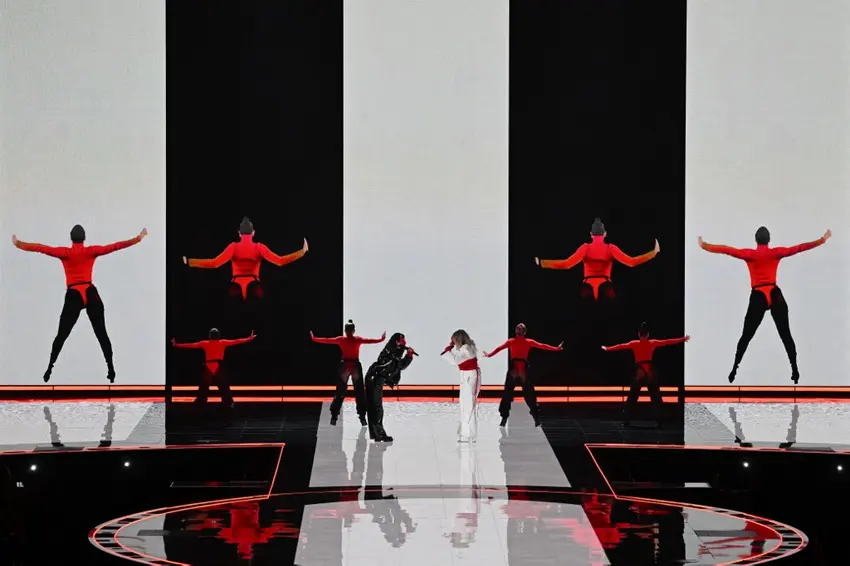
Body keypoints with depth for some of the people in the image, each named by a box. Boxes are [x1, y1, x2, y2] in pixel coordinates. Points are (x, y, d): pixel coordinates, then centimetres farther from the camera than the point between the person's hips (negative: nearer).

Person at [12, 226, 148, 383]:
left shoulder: (64, 253, -1)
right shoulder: (92, 251, 0)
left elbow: (40, 248, 0)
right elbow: (115, 246, -2)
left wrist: (17, 243, 8)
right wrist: (138, 239, 0)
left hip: (73, 296, 0)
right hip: (91, 295, 0)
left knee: (62, 335, 8)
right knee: (101, 334, 4)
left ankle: (50, 370, 6)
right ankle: (111, 370, 0)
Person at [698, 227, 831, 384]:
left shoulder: (749, 254, -1)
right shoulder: (776, 253, 2)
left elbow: (726, 250, -2)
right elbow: (799, 248, 1)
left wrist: (704, 245, 4)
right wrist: (823, 240, 5)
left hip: (758, 297, -1)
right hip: (776, 296, 1)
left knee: (746, 336, 7)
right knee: (786, 335, 5)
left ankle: (735, 370, 5)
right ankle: (795, 370, 1)